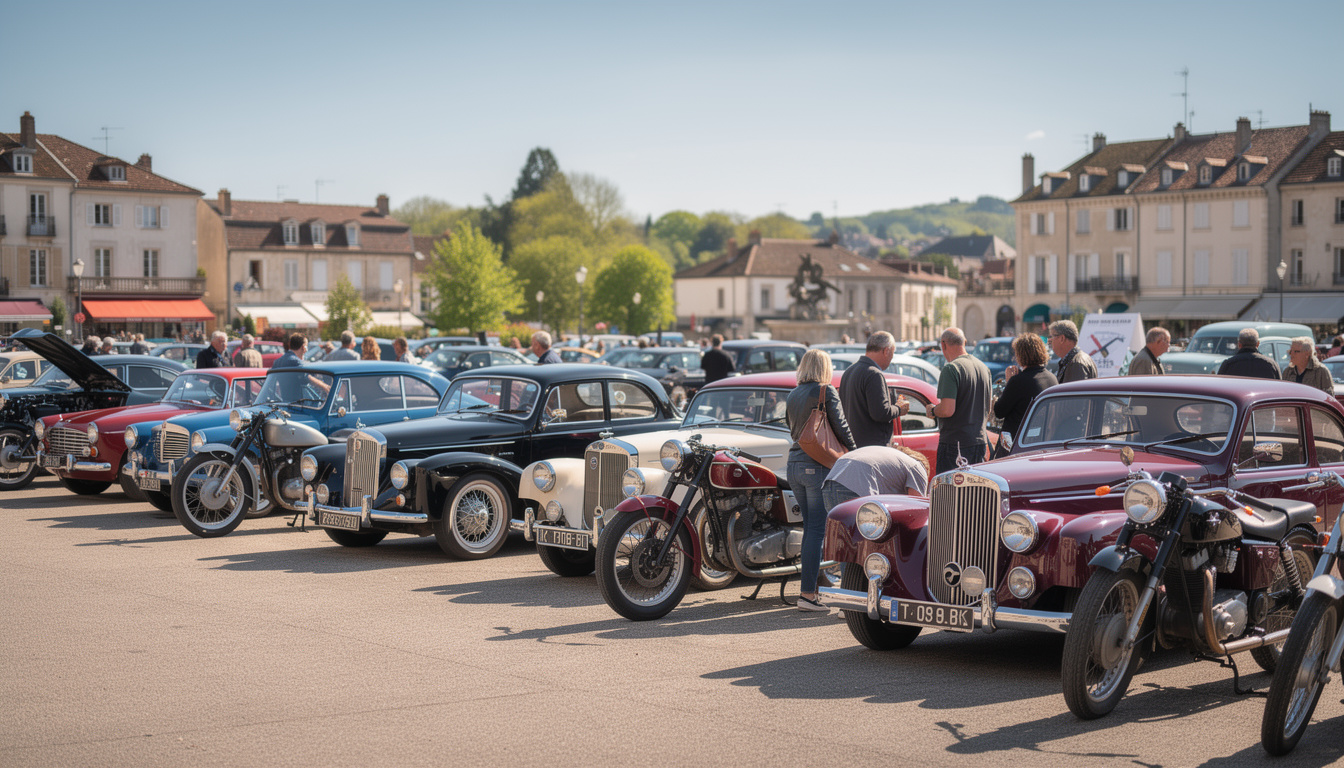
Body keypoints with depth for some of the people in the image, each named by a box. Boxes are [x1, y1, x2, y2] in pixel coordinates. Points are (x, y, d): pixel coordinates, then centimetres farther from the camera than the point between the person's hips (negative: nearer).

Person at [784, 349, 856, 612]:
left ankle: (813, 583, 19)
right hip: (817, 466, -7)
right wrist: (855, 453, 7)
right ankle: (807, 594, -10)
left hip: (794, 464, 7)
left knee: (810, 528, 16)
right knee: (817, 530, -6)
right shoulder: (826, 391, -6)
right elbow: (840, 427, -6)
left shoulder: (792, 396, 13)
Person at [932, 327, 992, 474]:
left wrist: (932, 410, -2)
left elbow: (947, 410, -21)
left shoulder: (951, 369, -14)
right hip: (980, 441, 8)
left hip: (955, 442, -8)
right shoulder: (983, 368, 11)